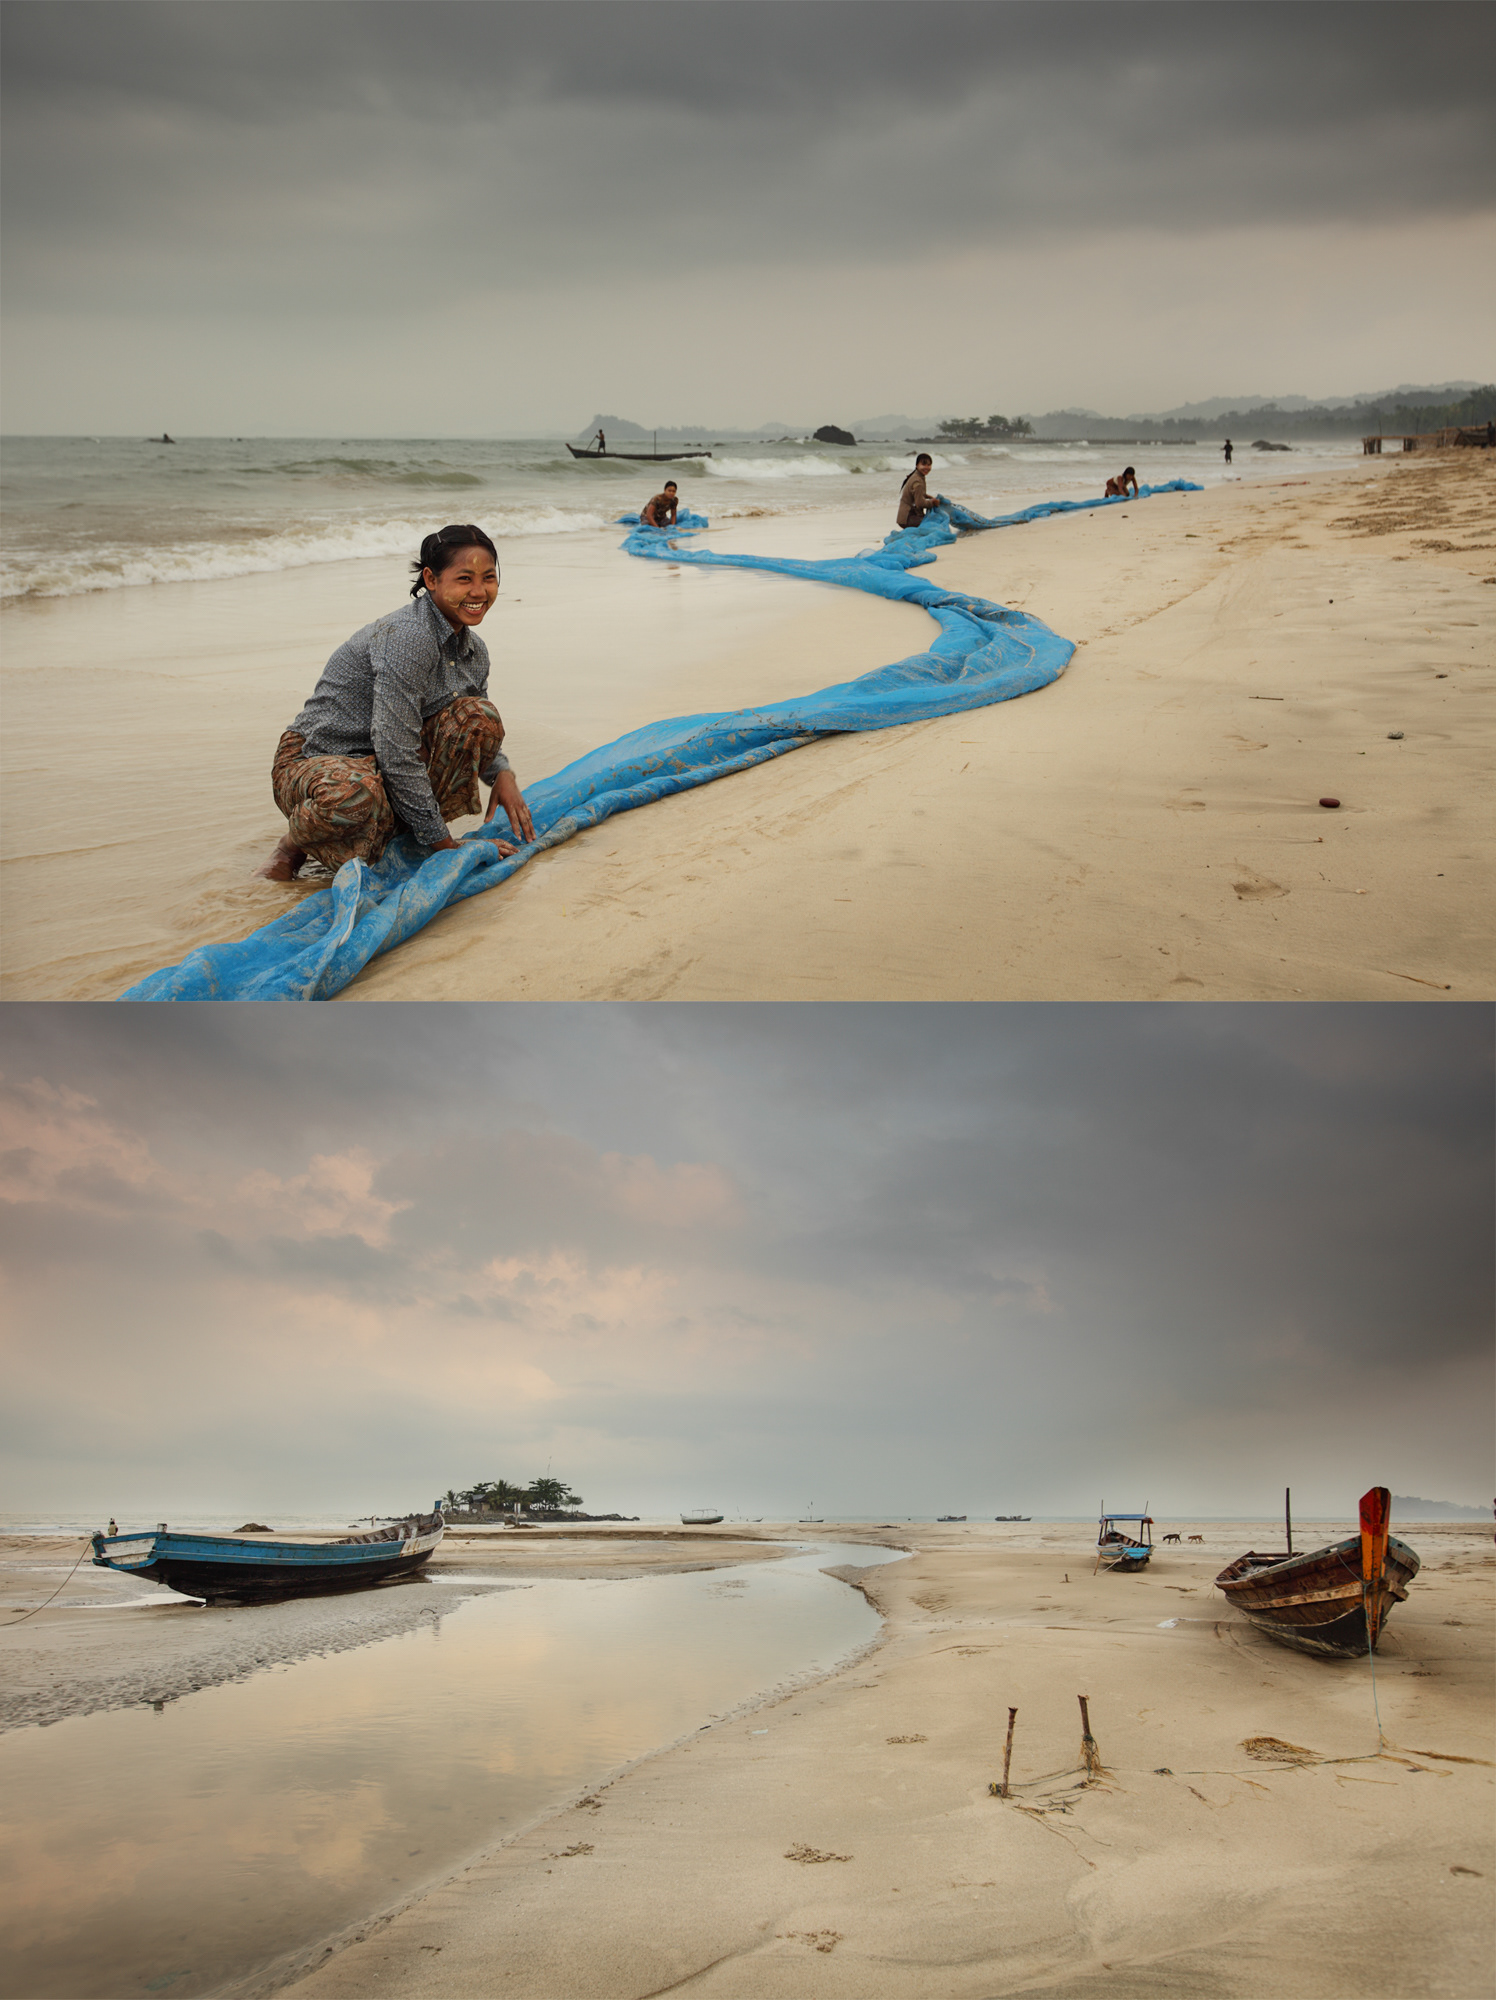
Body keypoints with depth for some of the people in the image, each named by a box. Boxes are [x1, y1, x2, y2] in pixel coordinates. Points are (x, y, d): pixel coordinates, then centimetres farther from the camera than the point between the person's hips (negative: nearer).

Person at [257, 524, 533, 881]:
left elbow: (478, 730, 21)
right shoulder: (407, 637, -25)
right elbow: (396, 754, -30)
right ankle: (295, 842, -5)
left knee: (479, 714, -9)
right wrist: (443, 844, -25)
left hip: (382, 767, 7)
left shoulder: (474, 651, 3)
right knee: (353, 795, -42)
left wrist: (502, 773, -4)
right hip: (313, 762, -7)